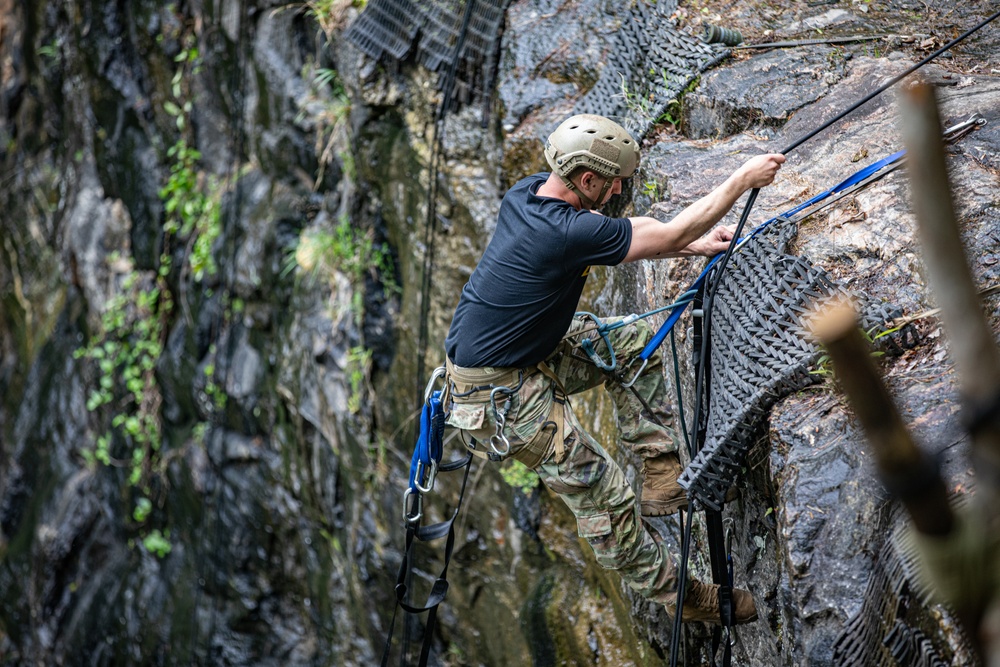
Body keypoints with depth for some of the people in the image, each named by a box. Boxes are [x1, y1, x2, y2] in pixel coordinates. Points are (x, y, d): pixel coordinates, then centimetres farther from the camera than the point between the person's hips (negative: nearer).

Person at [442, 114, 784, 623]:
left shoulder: (529, 191, -3)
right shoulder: (569, 233, -30)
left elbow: (620, 232, 11)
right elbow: (669, 235, -20)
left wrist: (693, 246, 4)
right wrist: (742, 180, -12)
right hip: (499, 396, -10)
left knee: (634, 342, 12)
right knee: (604, 496, -3)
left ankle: (662, 476, 14)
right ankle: (674, 591, 15)